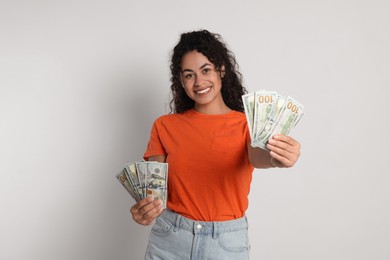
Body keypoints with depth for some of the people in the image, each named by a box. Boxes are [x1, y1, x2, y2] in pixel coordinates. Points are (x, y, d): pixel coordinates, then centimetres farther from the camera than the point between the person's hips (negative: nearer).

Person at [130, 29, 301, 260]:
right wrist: (144, 209, -26)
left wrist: (274, 157, -47)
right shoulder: (164, 126, 0)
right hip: (169, 240, 1)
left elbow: (257, 155, -25)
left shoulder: (248, 125, -4)